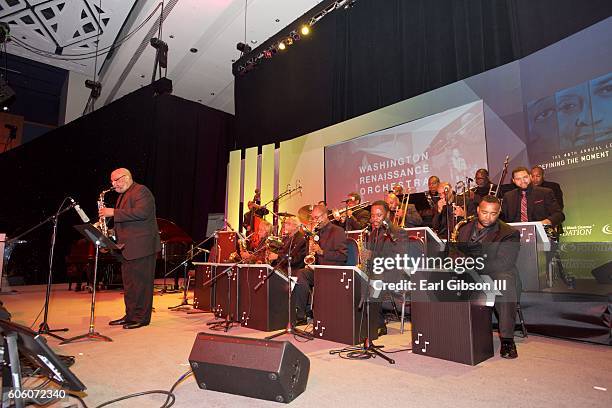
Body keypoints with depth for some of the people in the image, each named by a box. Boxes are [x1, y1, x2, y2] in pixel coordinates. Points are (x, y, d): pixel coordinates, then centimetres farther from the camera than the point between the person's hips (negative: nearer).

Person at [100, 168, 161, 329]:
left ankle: (141, 318, 4)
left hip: (141, 247, -10)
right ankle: (130, 316, 23)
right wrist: (114, 232, 12)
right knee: (129, 284, 13)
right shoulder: (122, 196, 21)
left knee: (140, 283, -4)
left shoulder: (141, 191, -9)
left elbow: (141, 213, -25)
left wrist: (114, 212, -21)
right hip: (127, 248, 10)